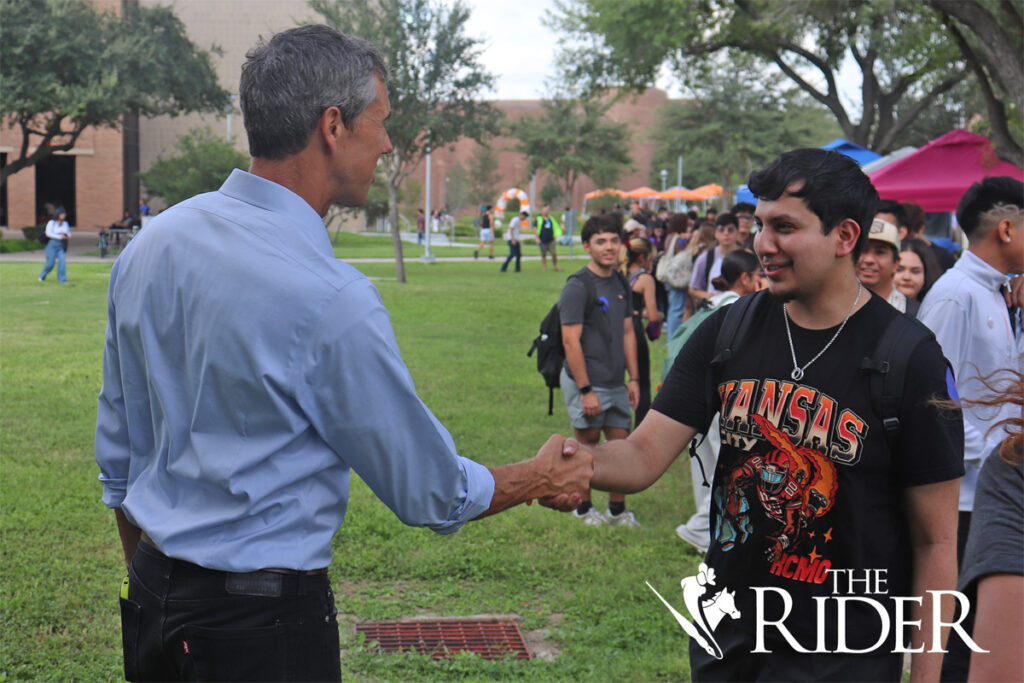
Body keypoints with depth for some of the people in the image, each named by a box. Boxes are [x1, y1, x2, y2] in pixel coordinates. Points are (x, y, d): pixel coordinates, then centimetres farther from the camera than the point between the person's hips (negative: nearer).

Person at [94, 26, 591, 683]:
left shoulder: (147, 245, 1)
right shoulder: (331, 298, -22)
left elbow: (118, 452, 11)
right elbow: (430, 493, -11)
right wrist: (540, 480, 8)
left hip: (150, 603, 8)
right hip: (262, 627, -7)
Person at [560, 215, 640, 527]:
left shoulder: (621, 283, 10)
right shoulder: (578, 285, -13)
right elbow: (571, 341, -16)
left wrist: (634, 378, 10)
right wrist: (585, 390, -18)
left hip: (616, 383, 7)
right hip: (586, 383, -7)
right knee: (588, 445, 3)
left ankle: (617, 509, 22)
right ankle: (583, 507, 19)